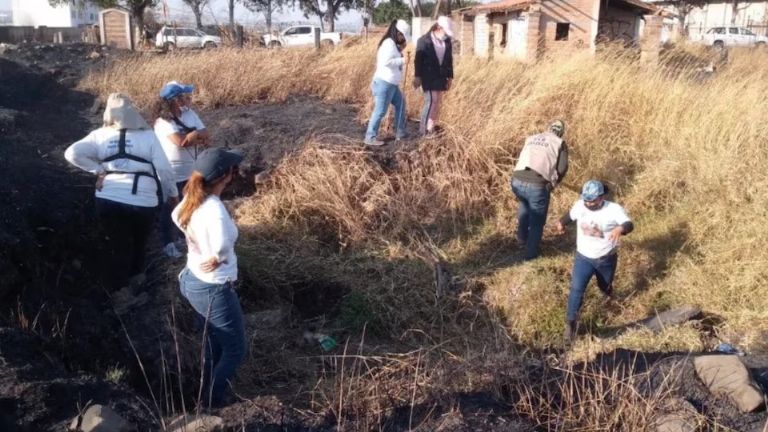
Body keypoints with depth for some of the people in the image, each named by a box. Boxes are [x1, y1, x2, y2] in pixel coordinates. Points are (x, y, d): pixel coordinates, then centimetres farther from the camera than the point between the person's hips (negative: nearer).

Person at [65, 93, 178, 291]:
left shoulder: (100, 135, 3)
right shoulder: (148, 135, -1)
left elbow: (72, 153, -7)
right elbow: (163, 169, -3)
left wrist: (98, 170, 0)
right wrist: (173, 193, 10)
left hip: (109, 200, 1)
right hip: (143, 201, -1)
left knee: (119, 247, 16)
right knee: (139, 243, 25)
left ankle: (119, 291, 23)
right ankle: (135, 276, 43)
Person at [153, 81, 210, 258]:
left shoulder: (190, 113, 1)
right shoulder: (163, 121, -19)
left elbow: (205, 137, -4)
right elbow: (181, 141, -31)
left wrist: (189, 137, -22)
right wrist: (196, 134, -16)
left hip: (192, 171, 7)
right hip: (171, 174, -7)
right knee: (169, 209, 8)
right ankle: (168, 243, 21)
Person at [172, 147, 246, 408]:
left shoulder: (193, 200, -3)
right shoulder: (214, 208, -30)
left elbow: (176, 216, 19)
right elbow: (222, 244, -45)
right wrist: (216, 258, -24)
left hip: (192, 281, 9)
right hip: (213, 289, -9)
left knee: (213, 347, 26)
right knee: (235, 351, 11)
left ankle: (206, 401, 41)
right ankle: (211, 407, 18)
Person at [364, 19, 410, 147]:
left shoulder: (393, 44, 15)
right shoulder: (389, 43, -16)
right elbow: (386, 61, -28)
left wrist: (401, 50, 5)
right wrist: (402, 60, -19)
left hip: (391, 84, 11)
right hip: (384, 83, -11)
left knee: (401, 104, 19)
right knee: (380, 111, -6)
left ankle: (400, 133, 26)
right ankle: (370, 137, 0)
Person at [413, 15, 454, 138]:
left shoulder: (448, 42, 6)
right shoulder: (423, 41, -7)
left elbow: (449, 60, 11)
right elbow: (418, 60, -7)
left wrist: (450, 77, 9)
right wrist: (417, 77, -11)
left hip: (440, 77, 6)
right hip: (428, 77, -5)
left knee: (438, 103, 6)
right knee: (431, 101, -13)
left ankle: (431, 128, 16)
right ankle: (424, 129, -4)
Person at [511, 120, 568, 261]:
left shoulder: (531, 138, 23)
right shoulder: (559, 143, 10)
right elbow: (562, 168, 1)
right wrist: (553, 183, 18)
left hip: (517, 181, 5)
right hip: (537, 186, -5)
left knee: (524, 204, 38)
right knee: (537, 221, 18)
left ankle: (522, 237, 46)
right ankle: (531, 253, 28)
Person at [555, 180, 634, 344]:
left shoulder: (614, 209, -22)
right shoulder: (580, 205, -11)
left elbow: (629, 225, -36)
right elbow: (571, 215, 10)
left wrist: (620, 228, -56)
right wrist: (561, 223, 22)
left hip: (606, 259, -1)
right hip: (583, 257, 1)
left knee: (605, 287, 23)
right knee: (576, 289, -10)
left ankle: (609, 295, 60)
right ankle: (571, 323, 1)